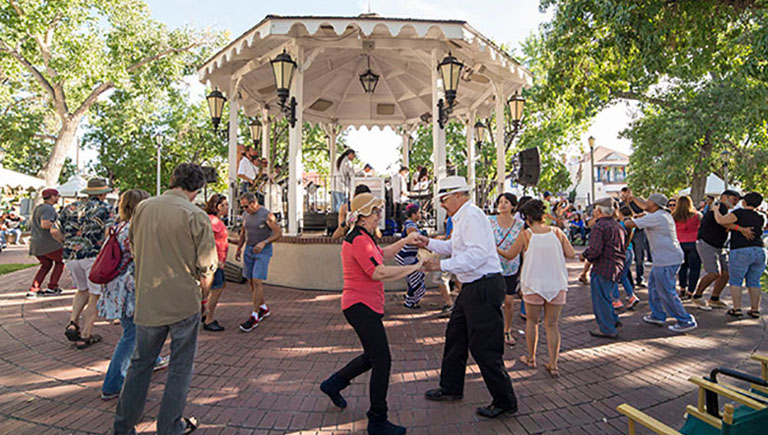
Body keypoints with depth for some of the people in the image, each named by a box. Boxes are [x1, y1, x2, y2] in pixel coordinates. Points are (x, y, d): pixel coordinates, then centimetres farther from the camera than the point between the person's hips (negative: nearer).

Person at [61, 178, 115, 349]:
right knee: (95, 296, 7)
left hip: (70, 256, 5)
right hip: (94, 255, -5)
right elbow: (109, 233, -12)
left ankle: (72, 323, 11)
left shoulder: (71, 207, 14)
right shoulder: (106, 208, 1)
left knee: (83, 290, 26)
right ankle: (86, 336, 9)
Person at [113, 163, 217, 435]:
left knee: (141, 363, 20)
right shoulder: (195, 216, -15)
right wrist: (202, 293, 8)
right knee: (180, 366, 12)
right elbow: (206, 267, -12)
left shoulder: (142, 208, 0)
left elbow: (133, 248, 13)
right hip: (184, 301, -4)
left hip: (148, 301, 5)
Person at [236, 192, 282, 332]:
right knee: (251, 281, 8)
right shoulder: (246, 215, 6)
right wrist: (239, 248, 7)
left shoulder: (267, 215, -13)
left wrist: (263, 243, -23)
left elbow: (279, 233, -13)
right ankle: (264, 309, 25)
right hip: (249, 249, 7)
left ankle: (254, 317, -7)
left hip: (263, 251, -7)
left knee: (257, 281, -13)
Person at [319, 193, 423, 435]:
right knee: (382, 360, -5)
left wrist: (405, 241, 15)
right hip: (361, 306, -11)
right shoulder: (358, 240, -19)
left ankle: (333, 384, 36)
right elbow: (379, 273, -27)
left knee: (374, 356, 21)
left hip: (366, 306, 11)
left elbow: (382, 255, 27)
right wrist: (414, 267, -20)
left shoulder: (364, 237, 14)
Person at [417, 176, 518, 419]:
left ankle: (505, 402, 16)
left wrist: (442, 265, -26)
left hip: (485, 287, -11)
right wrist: (429, 243, 16)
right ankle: (451, 388, 35)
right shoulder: (462, 217, 15)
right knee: (455, 336, 19)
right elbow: (455, 247, 26)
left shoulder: (471, 215, -17)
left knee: (484, 347, -2)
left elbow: (477, 253, -27)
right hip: (472, 288, 11)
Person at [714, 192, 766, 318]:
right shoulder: (761, 217, 12)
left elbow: (721, 220, -15)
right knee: (753, 282, 13)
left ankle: (737, 308, 1)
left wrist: (716, 210, 3)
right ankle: (755, 310, 14)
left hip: (741, 252, -6)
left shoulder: (740, 213, -8)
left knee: (735, 281, 4)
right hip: (759, 251, 6)